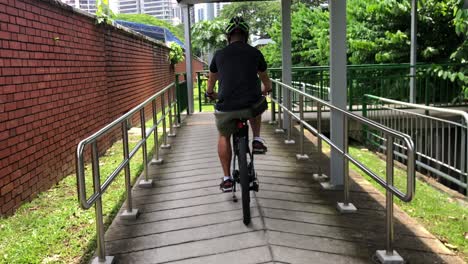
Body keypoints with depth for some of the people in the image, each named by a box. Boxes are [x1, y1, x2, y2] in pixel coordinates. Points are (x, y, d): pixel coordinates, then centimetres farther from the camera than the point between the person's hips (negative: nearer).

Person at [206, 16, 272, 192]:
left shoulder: (219, 54, 12)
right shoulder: (255, 53, 11)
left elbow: (210, 87, 25)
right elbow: (266, 83, 27)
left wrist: (212, 94, 48)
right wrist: (263, 91, 50)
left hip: (226, 108, 0)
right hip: (251, 107, 0)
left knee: (224, 137, 28)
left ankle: (227, 179, 25)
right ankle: (257, 140, 23)